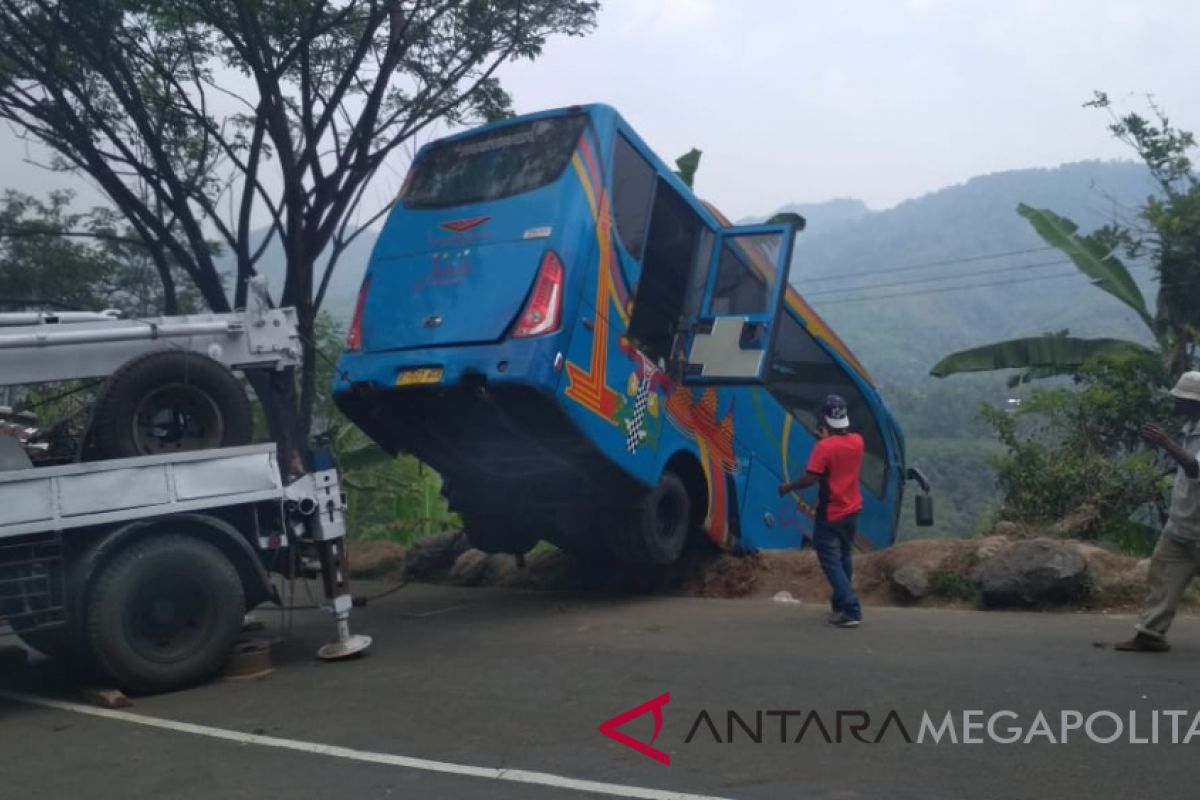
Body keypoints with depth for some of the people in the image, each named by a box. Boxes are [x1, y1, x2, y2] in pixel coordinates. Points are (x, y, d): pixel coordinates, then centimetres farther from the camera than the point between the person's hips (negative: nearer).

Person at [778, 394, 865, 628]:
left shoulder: (824, 447, -20)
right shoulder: (857, 441, -1)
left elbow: (809, 479, -22)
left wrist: (788, 487, -6)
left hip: (830, 514, -7)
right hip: (852, 511, 7)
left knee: (831, 562, -4)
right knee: (843, 559, 21)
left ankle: (851, 611, -12)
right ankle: (840, 603, 32)